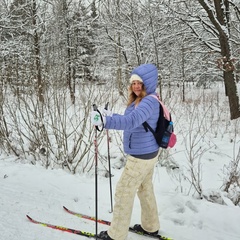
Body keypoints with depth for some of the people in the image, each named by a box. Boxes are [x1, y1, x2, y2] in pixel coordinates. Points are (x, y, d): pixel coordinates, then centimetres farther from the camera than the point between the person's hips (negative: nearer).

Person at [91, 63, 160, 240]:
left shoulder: (150, 101, -24)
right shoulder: (139, 100, 7)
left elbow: (131, 121, -40)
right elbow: (131, 119, 20)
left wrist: (104, 120, -48)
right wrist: (111, 116, 8)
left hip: (141, 156, -10)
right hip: (148, 153, 10)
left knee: (124, 192, 2)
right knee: (145, 189, 22)